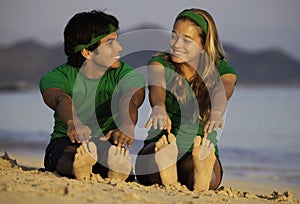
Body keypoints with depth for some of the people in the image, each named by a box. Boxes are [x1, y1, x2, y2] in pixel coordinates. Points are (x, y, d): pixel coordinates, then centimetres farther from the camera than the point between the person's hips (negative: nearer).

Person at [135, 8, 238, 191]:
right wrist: (158, 109, -50)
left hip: (199, 149, 0)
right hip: (160, 146, 0)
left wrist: (217, 112, -52)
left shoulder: (222, 70, 1)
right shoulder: (161, 63, 1)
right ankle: (168, 180, -62)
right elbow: (157, 87, -23)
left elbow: (223, 90, -25)